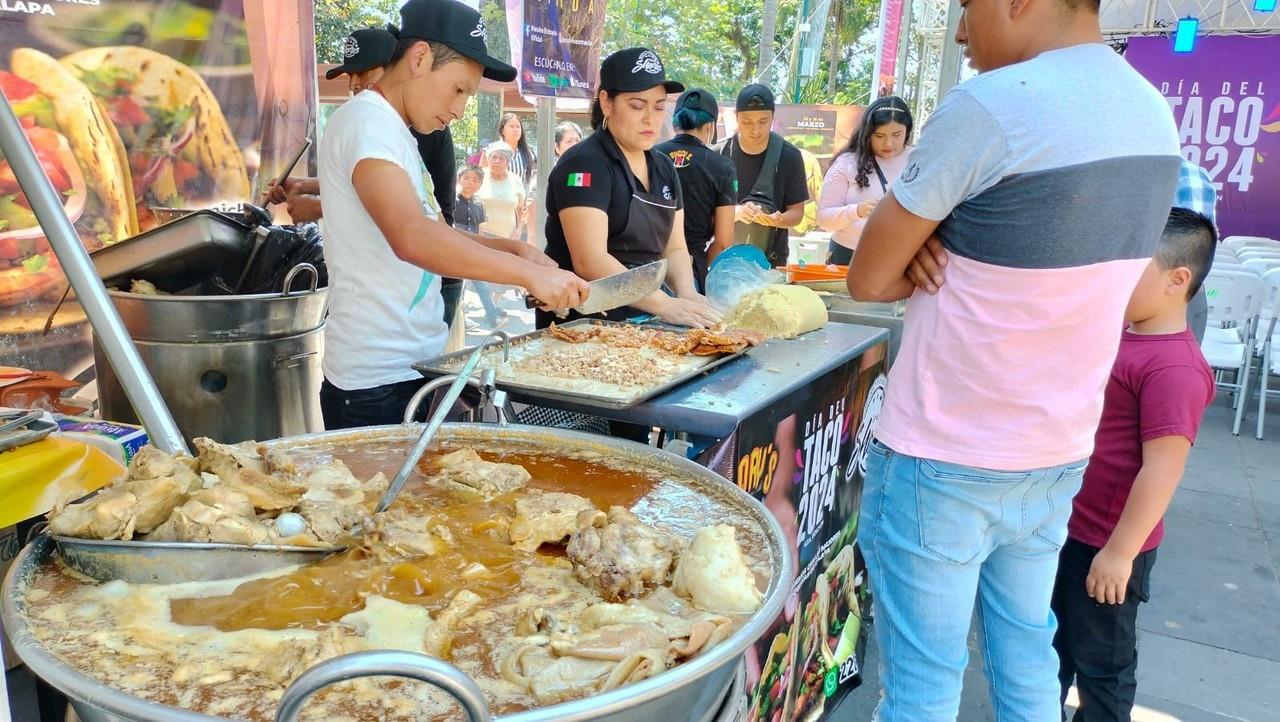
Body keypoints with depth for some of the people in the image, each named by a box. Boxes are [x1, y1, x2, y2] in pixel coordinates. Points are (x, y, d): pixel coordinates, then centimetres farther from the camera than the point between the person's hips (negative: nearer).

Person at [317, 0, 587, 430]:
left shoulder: (394, 132, 15)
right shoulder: (366, 122, -15)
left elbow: (434, 235, 18)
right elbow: (412, 238, -31)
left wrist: (514, 249, 4)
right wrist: (529, 273, -29)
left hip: (415, 368, 9)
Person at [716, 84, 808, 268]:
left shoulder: (789, 156, -4)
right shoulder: (720, 154, -4)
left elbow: (797, 211, -1)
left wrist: (778, 220, -22)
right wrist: (734, 212, -23)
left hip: (770, 262, 0)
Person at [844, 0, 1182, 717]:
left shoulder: (989, 105, -19)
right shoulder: (1155, 113, 6)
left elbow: (868, 278, -12)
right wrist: (945, 251, -5)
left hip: (942, 464, -7)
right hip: (1058, 458, 8)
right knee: (1029, 664, 21)